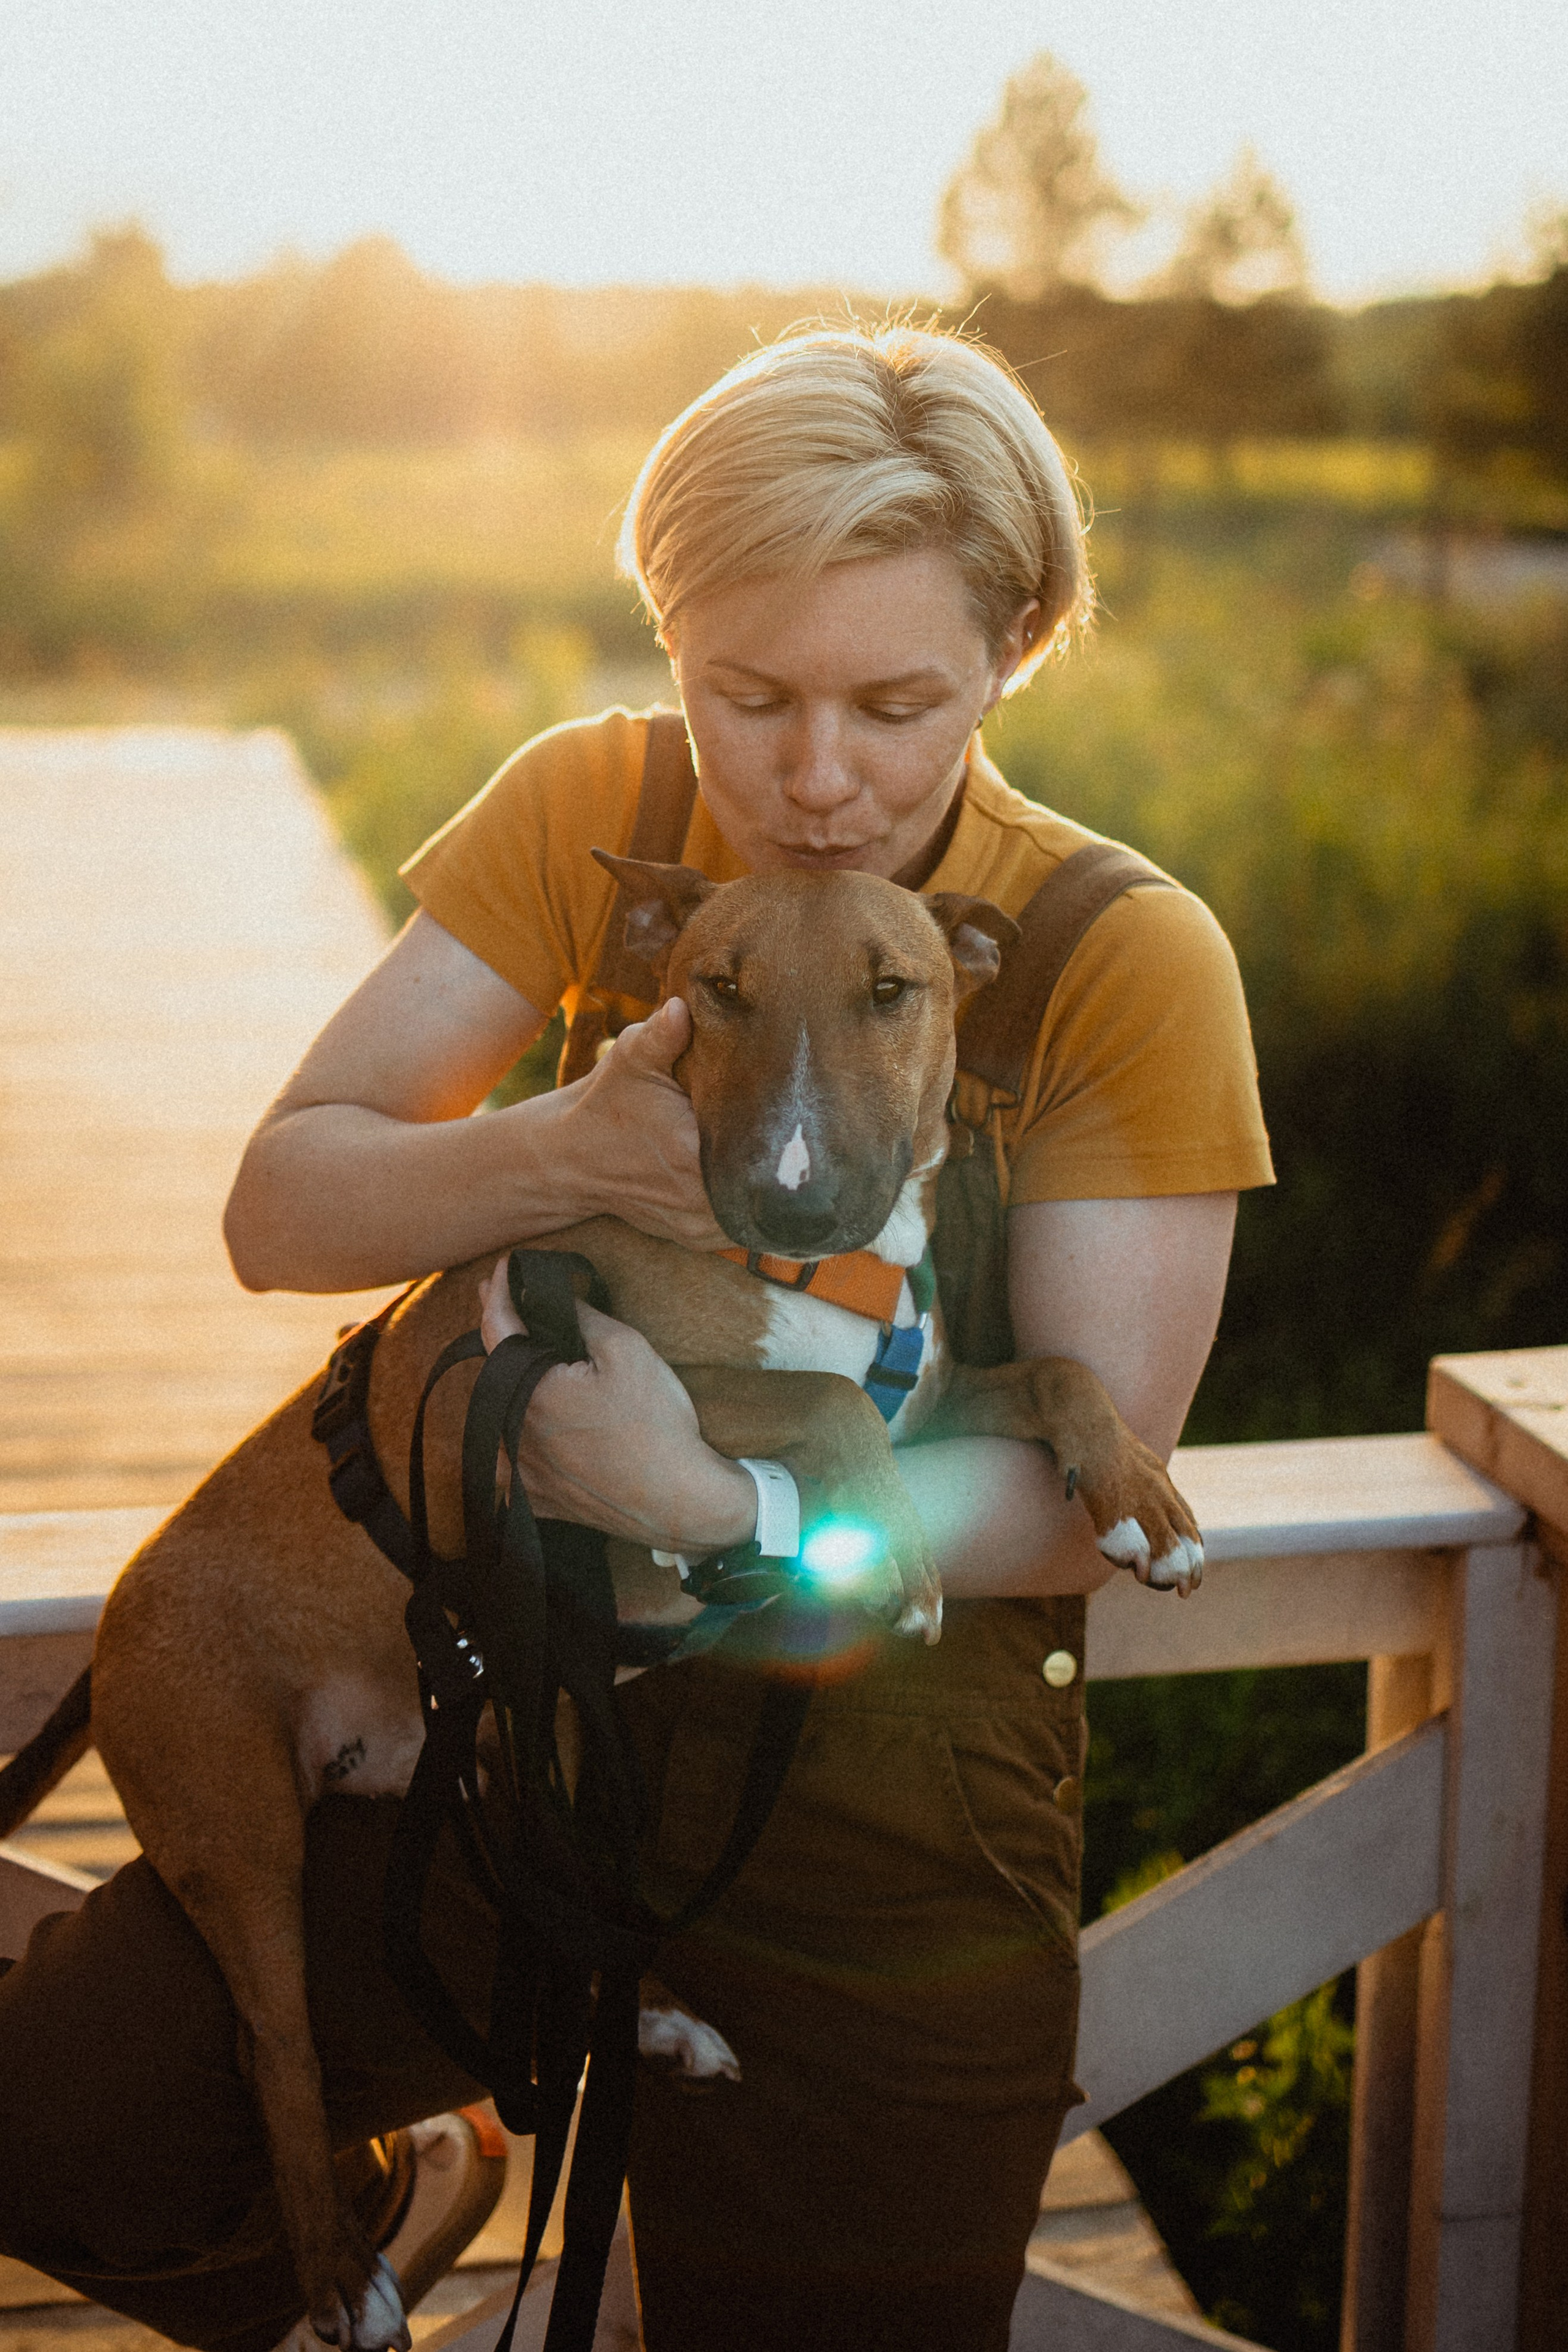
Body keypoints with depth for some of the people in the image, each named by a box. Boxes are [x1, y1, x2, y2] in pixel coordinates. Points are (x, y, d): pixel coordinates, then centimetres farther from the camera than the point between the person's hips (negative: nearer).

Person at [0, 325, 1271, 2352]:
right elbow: (279, 1211, -7)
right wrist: (572, 1153, -27)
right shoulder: (587, 813, -3)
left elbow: (1085, 1498, -13)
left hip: (881, 1811, -2)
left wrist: (707, 1495, -27)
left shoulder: (1125, 963, -11)